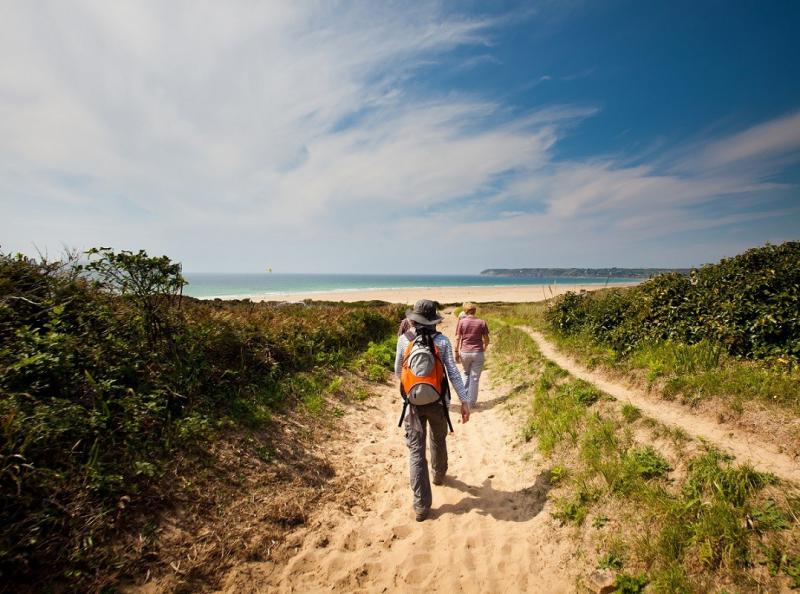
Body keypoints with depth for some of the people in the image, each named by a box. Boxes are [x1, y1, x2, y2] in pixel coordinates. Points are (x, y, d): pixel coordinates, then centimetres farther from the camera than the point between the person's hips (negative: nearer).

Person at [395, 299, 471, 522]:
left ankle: (421, 505, 5)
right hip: (437, 401, 1)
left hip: (413, 402, -1)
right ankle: (439, 474, 50)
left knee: (416, 449, 5)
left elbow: (398, 371, 6)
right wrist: (464, 400, -7)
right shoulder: (442, 340, -8)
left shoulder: (404, 339, -6)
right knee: (438, 440, 26)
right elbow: (453, 372, -11)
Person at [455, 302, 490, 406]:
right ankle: (471, 401, 9)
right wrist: (484, 349, 21)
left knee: (466, 373, 24)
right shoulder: (482, 322, 0)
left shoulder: (461, 322, -3)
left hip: (465, 352, 1)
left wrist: (456, 352, 3)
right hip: (478, 353, -1)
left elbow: (457, 338, -5)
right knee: (475, 377, 6)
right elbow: (486, 339, 4)